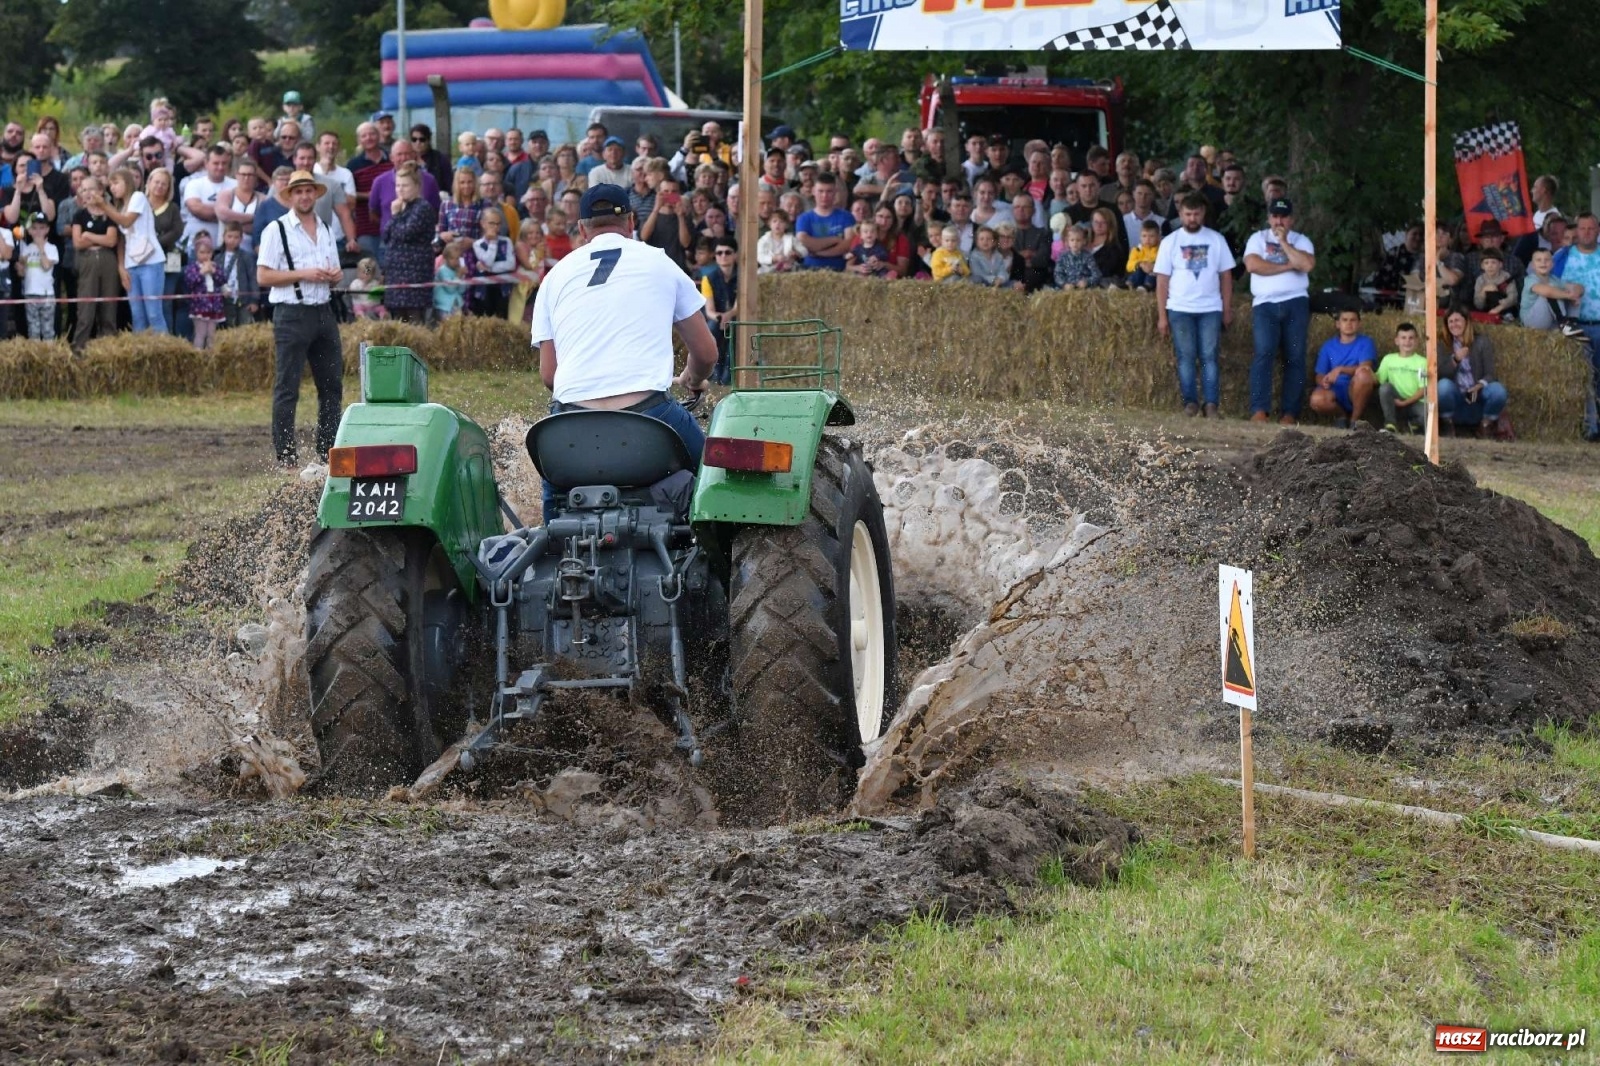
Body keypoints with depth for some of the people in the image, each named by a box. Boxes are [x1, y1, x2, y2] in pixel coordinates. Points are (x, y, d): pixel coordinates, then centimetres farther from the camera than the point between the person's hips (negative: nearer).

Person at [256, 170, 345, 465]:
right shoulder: (277, 230, -2)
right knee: (287, 387, -5)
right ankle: (285, 454, -3)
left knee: (332, 383, 9)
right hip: (292, 315, -6)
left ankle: (329, 450, 18)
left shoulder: (325, 230, 17)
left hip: (324, 312, 6)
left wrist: (335, 276, 1)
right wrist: (302, 275, -16)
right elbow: (263, 276, -8)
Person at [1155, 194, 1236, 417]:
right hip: (1180, 309, 0)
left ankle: (1211, 406, -7)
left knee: (1210, 357, -5)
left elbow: (1226, 276, 8)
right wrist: (1162, 316, -3)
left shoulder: (1216, 239, 7)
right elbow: (1162, 281, 3)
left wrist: (1227, 310, 2)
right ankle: (1190, 403, 0)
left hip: (1211, 309, 0)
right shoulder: (1170, 242, 5)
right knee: (1186, 357, -3)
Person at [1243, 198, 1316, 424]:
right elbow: (1253, 264, -6)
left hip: (1295, 303, 1)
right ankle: (1259, 410, -22)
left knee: (1295, 358, -2)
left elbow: (1307, 265, -7)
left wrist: (1284, 242, -2)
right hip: (1265, 304, -1)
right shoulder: (1258, 238, 13)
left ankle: (1289, 412, -1)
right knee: (1264, 354, -16)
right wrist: (1288, 266, -4)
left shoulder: (1301, 241, 13)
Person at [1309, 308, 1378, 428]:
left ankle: (1355, 419, -13)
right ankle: (1341, 415, 3)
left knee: (1363, 373, -35)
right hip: (1335, 392, 1)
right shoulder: (1328, 345, 11)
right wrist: (1323, 381, -19)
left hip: (1357, 392, -1)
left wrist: (1340, 370, -27)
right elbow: (1320, 375, 6)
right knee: (1317, 400, -34)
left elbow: (1365, 368, -15)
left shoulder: (1365, 342, 2)